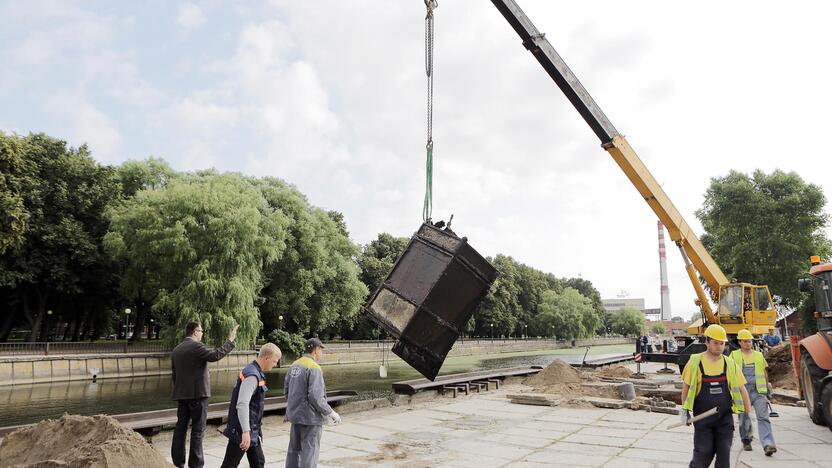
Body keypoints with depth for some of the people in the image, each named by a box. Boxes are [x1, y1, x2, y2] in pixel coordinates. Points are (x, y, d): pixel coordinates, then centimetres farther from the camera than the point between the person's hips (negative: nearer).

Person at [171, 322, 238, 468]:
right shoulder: (197, 346, -13)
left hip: (181, 394, 8)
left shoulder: (176, 350, 12)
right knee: (197, 429, -1)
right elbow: (215, 355, -25)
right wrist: (230, 341, -18)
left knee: (180, 427, 10)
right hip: (197, 393, -7)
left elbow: (174, 374, 17)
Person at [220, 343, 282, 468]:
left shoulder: (256, 373, 10)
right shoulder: (252, 375, -22)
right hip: (242, 431, -10)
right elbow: (242, 405, -30)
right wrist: (246, 432, -35)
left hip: (253, 430, 10)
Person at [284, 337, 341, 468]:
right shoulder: (314, 368, -19)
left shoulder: (294, 365, 5)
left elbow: (286, 390, 12)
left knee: (294, 449, 17)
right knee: (310, 452, 2)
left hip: (295, 413, 8)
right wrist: (330, 413, -12)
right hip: (310, 417, -8)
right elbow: (316, 397, -23)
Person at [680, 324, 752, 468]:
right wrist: (685, 411, 2)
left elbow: (741, 389, 7)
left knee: (724, 453, 5)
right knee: (704, 453, 0)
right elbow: (686, 386, 2)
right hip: (702, 418, -2)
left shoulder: (729, 363, 0)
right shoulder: (695, 362, -7)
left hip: (725, 418, 2)